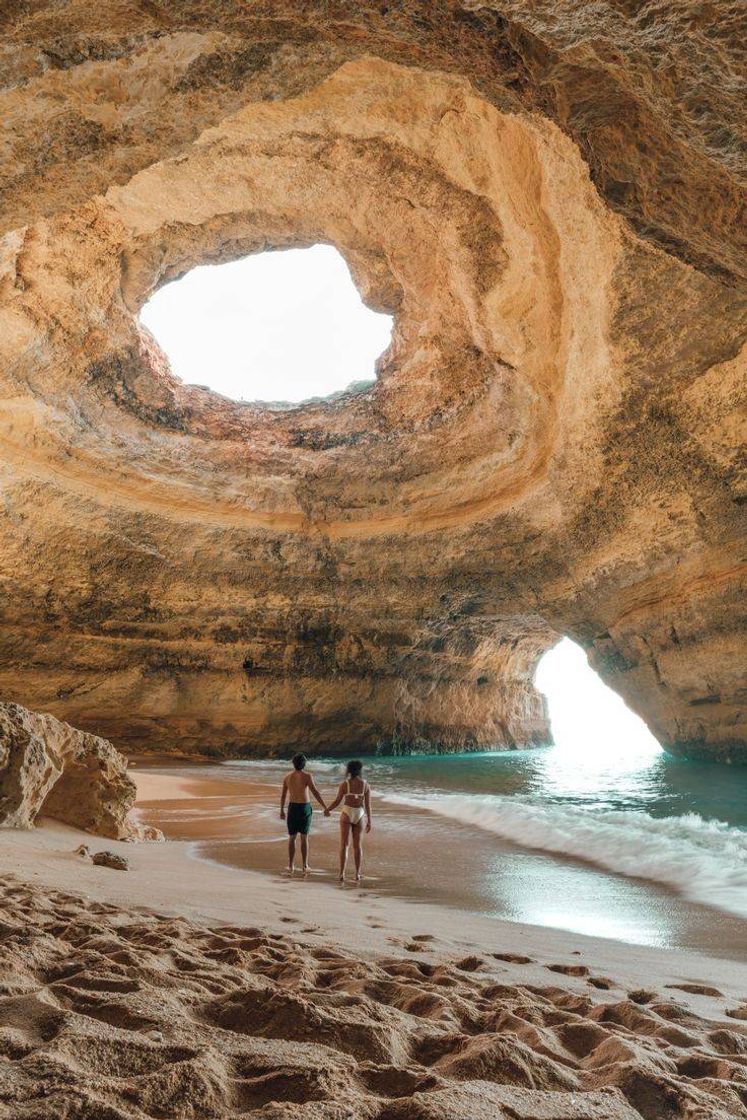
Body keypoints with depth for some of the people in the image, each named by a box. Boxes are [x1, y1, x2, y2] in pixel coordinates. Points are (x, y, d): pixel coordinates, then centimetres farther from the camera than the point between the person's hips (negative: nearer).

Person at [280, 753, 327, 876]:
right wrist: (325, 808, -14)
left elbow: (283, 795, 9)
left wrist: (282, 810, 21)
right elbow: (316, 793, -16)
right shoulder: (307, 776, -11)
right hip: (305, 808, -2)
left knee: (292, 838, 11)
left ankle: (291, 866, 10)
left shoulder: (287, 777, 2)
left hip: (292, 807, 2)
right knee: (304, 838, 7)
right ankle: (305, 866, 8)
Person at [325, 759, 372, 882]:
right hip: (359, 816, 2)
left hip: (347, 814, -2)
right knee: (358, 846, 13)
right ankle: (358, 875, 15)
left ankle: (342, 874, -6)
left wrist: (328, 810, 15)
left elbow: (337, 801, -3)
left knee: (344, 845, 2)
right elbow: (368, 804, -3)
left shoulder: (344, 784, -7)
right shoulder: (366, 785, -2)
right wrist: (369, 821, 4)